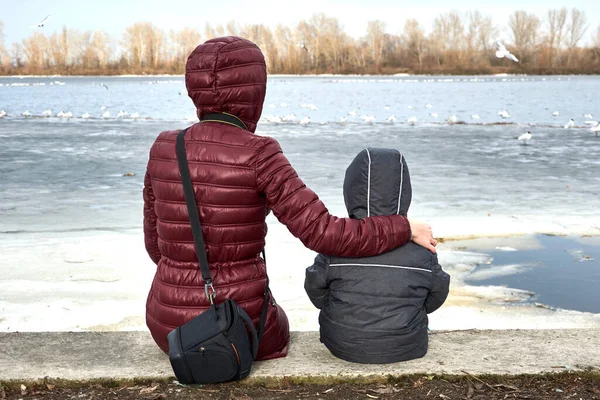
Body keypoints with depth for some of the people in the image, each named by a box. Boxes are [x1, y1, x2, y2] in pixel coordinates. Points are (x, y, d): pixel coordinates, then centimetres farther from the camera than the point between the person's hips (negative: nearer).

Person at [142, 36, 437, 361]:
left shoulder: (163, 149, -5)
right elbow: (324, 235, -21)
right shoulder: (257, 156, -19)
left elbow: (157, 242, 5)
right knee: (275, 331, 36)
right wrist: (405, 228, -6)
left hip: (171, 326, 3)